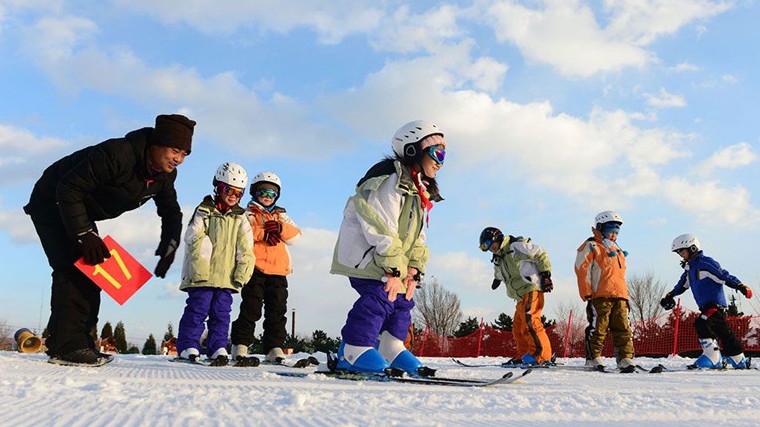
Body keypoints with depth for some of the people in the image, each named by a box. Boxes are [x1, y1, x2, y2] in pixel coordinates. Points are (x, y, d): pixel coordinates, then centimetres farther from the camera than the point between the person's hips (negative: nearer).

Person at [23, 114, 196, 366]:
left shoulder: (165, 175, -10)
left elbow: (171, 211, 5)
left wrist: (169, 246, -11)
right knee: (74, 267, -20)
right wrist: (85, 236, -34)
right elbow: (69, 189, -33)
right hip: (53, 203, -9)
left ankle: (79, 342, 11)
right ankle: (66, 346, -20)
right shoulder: (116, 154, -36)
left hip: (81, 211, 9)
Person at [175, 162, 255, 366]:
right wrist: (200, 269, -14)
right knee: (197, 309, -3)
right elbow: (194, 240, -5)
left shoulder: (240, 218, 14)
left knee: (221, 312, 6)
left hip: (227, 276, 4)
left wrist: (242, 273, -1)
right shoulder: (204, 211, 2)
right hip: (202, 275, -3)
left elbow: (245, 250, 10)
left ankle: (218, 348, 11)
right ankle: (188, 347, 4)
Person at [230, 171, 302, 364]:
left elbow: (295, 236, 8)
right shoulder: (248, 214, 9)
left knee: (277, 310, 4)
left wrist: (280, 228, -11)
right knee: (251, 308, -3)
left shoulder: (281, 215, 22)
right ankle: (241, 345, 6)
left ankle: (274, 348, 10)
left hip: (278, 270, 4)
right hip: (255, 267, -4)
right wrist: (264, 234, -16)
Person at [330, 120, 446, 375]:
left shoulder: (420, 192, 17)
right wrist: (393, 270, -24)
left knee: (403, 299, 8)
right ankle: (354, 350, -18)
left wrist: (415, 269, 2)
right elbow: (382, 229, -24)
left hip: (394, 261, 10)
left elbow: (416, 236, 15)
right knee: (380, 295, -22)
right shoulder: (392, 181, -17)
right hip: (365, 253, -10)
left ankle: (390, 348, 18)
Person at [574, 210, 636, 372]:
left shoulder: (616, 249, 26)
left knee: (623, 329, 1)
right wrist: (587, 293, -12)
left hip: (619, 296, 7)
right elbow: (582, 270, -6)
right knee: (598, 328, -5)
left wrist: (624, 294, 22)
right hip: (600, 296, -7)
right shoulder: (591, 247, 2)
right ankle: (593, 358, 2)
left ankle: (625, 358, 3)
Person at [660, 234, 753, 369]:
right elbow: (682, 284, 28)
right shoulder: (689, 267, 15)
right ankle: (739, 361, 20)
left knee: (702, 324, -21)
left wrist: (740, 286, -27)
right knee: (723, 332, 12)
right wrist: (670, 296, 27)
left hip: (715, 303, -9)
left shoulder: (706, 263, -13)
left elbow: (724, 276, -18)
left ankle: (712, 357, -17)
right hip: (706, 305, 9)